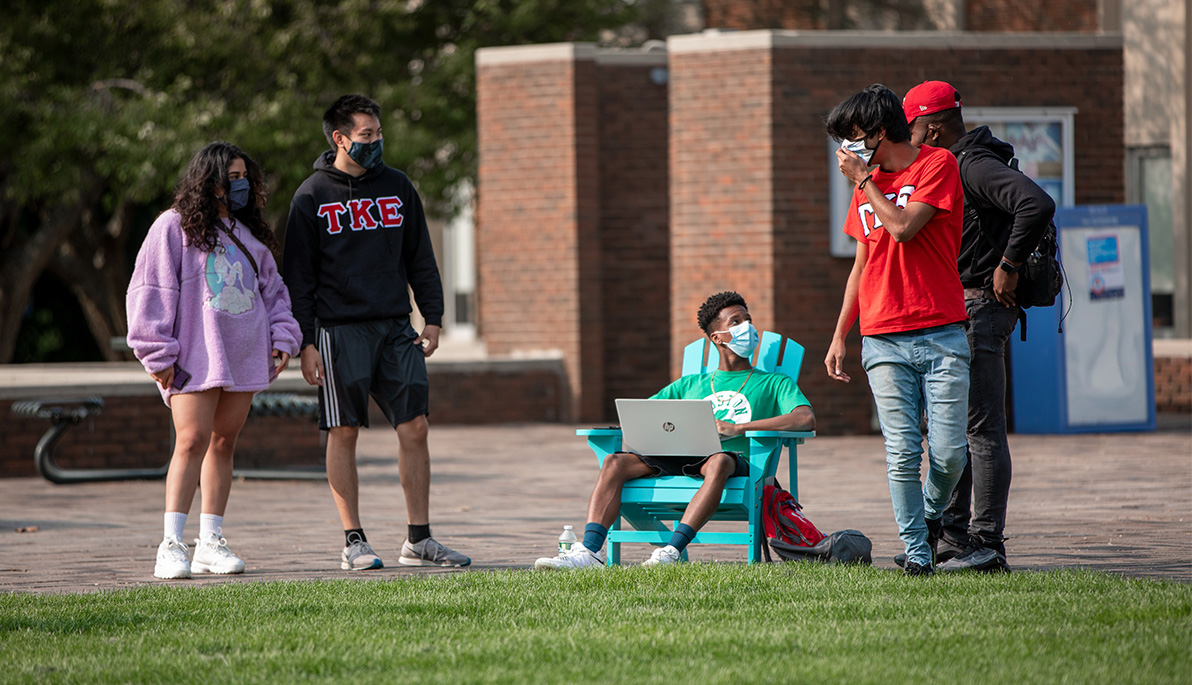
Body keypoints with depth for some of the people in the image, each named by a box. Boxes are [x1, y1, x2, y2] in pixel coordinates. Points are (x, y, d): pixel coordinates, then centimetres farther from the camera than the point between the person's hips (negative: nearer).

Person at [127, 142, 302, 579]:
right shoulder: (175, 228, -2)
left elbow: (272, 290, 25)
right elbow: (150, 291, -5)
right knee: (192, 440, -14)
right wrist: (158, 354, -10)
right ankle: (171, 546, -15)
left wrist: (282, 338, 11)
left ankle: (211, 543, 12)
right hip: (195, 359, -6)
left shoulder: (250, 235, 17)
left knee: (224, 442, 7)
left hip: (243, 357, 6)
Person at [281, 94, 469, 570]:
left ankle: (419, 540, 4)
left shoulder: (397, 187, 12)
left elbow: (420, 259, 17)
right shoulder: (312, 197, 0)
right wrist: (305, 343, -8)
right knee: (344, 434, -2)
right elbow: (298, 276, -1)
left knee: (414, 428, -2)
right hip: (339, 330, -4)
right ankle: (354, 543, 4)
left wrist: (433, 319, 8)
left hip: (395, 329, 4)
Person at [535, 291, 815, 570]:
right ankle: (590, 551, -36)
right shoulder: (690, 385, 31)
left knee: (719, 461, -41)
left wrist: (738, 427, -11)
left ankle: (672, 551, -49)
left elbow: (807, 420, -1)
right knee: (615, 461, -21)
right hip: (680, 460, 4)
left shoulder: (773, 383, 20)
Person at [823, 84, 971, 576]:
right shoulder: (868, 183, 17)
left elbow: (903, 227, -15)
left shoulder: (937, 165, -1)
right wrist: (839, 336, 18)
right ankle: (917, 551, 1)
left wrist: (863, 181, -4)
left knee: (948, 453, -7)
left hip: (941, 335, -4)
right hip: (884, 341, 4)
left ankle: (932, 512, 21)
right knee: (903, 453, -5)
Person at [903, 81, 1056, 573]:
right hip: (951, 310, 11)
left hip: (980, 308, -11)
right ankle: (952, 537, 16)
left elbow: (1038, 204, -29)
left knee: (982, 428, -9)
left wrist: (1008, 266, -22)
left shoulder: (976, 166, -16)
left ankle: (987, 546, -8)